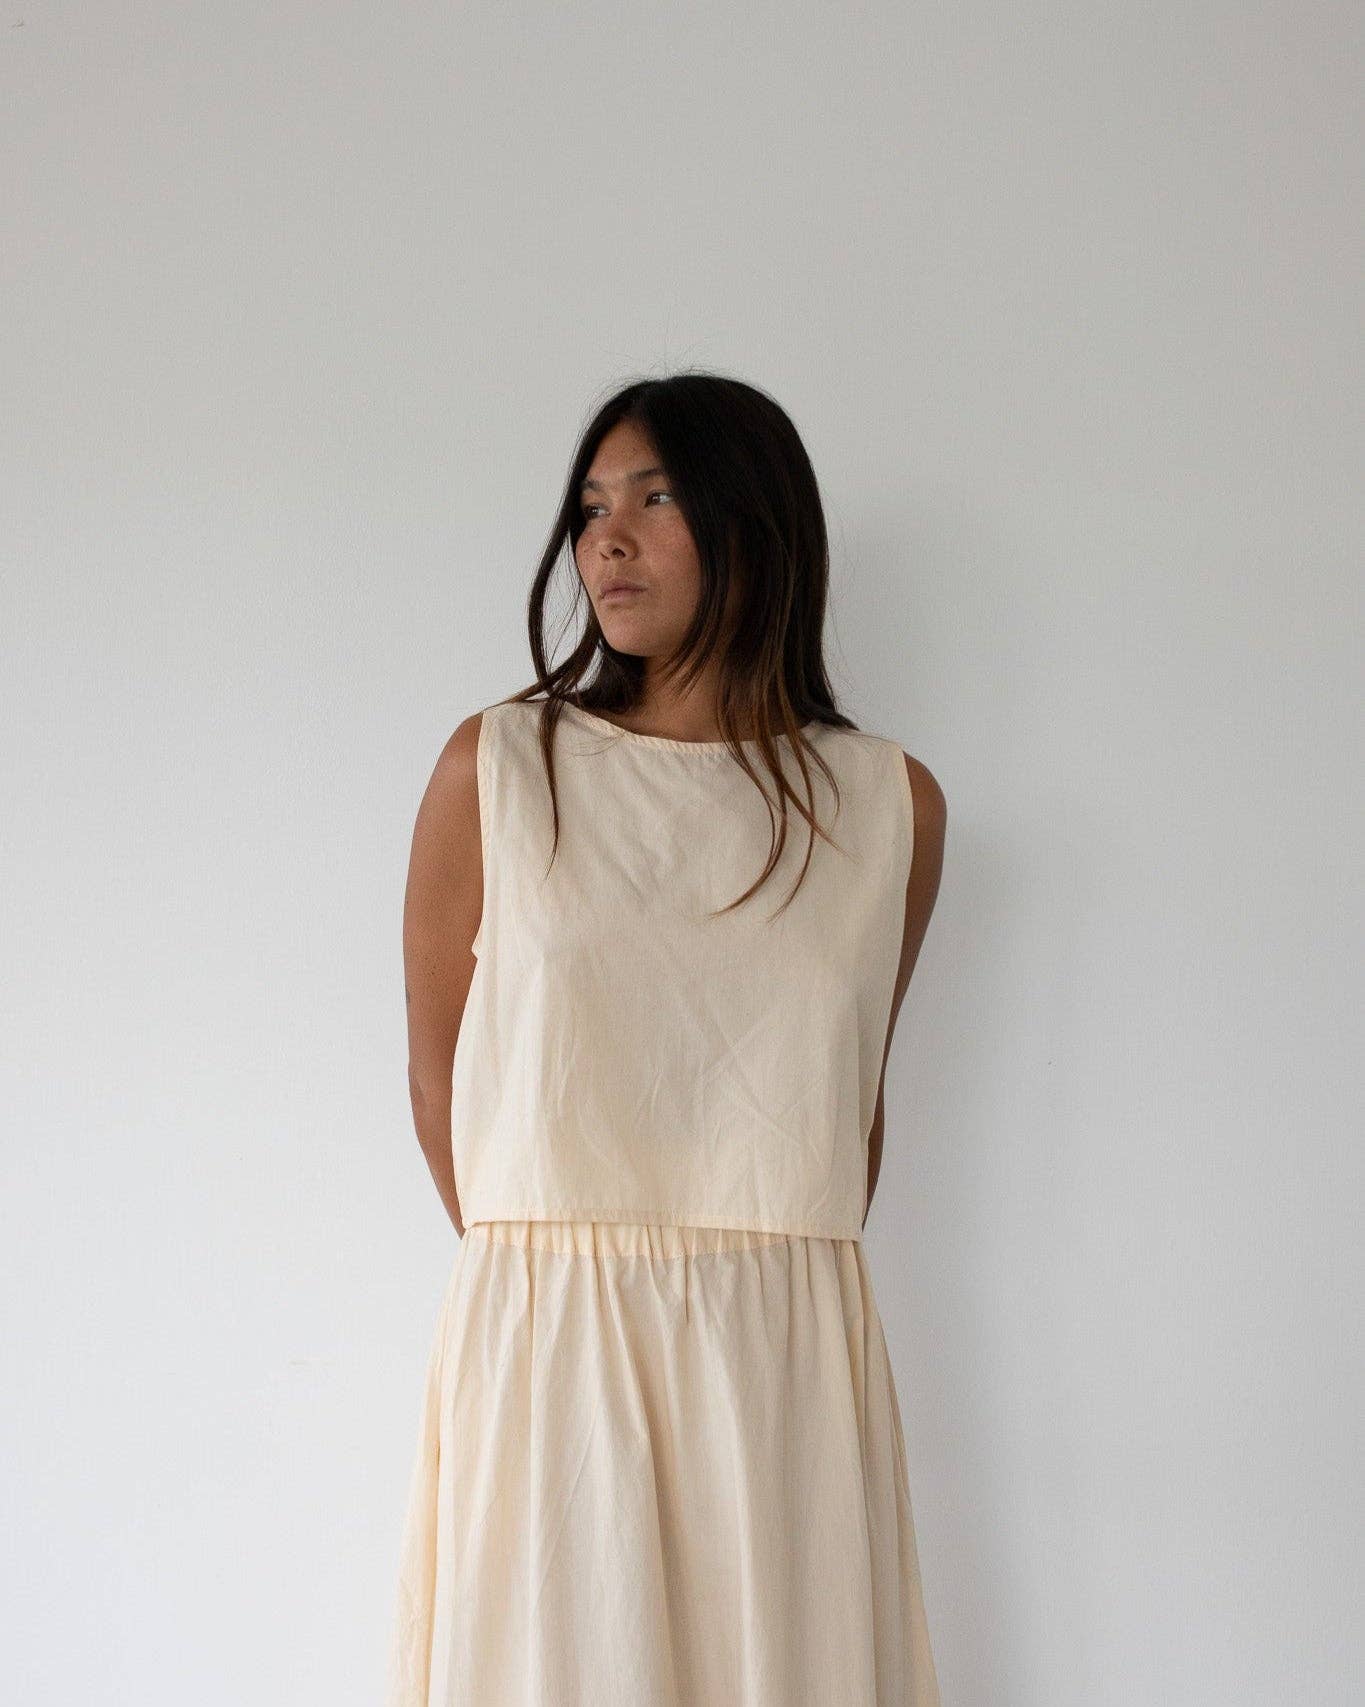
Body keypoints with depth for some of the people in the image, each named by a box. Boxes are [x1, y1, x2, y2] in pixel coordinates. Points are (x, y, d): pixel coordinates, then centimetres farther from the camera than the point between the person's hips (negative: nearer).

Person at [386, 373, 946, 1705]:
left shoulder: (894, 807, 5)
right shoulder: (497, 767, 1)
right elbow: (438, 1068, 5)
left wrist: (771, 1289, 12)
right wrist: (554, 1281, 6)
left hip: (790, 1353, 1)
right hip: (546, 1345, -1)